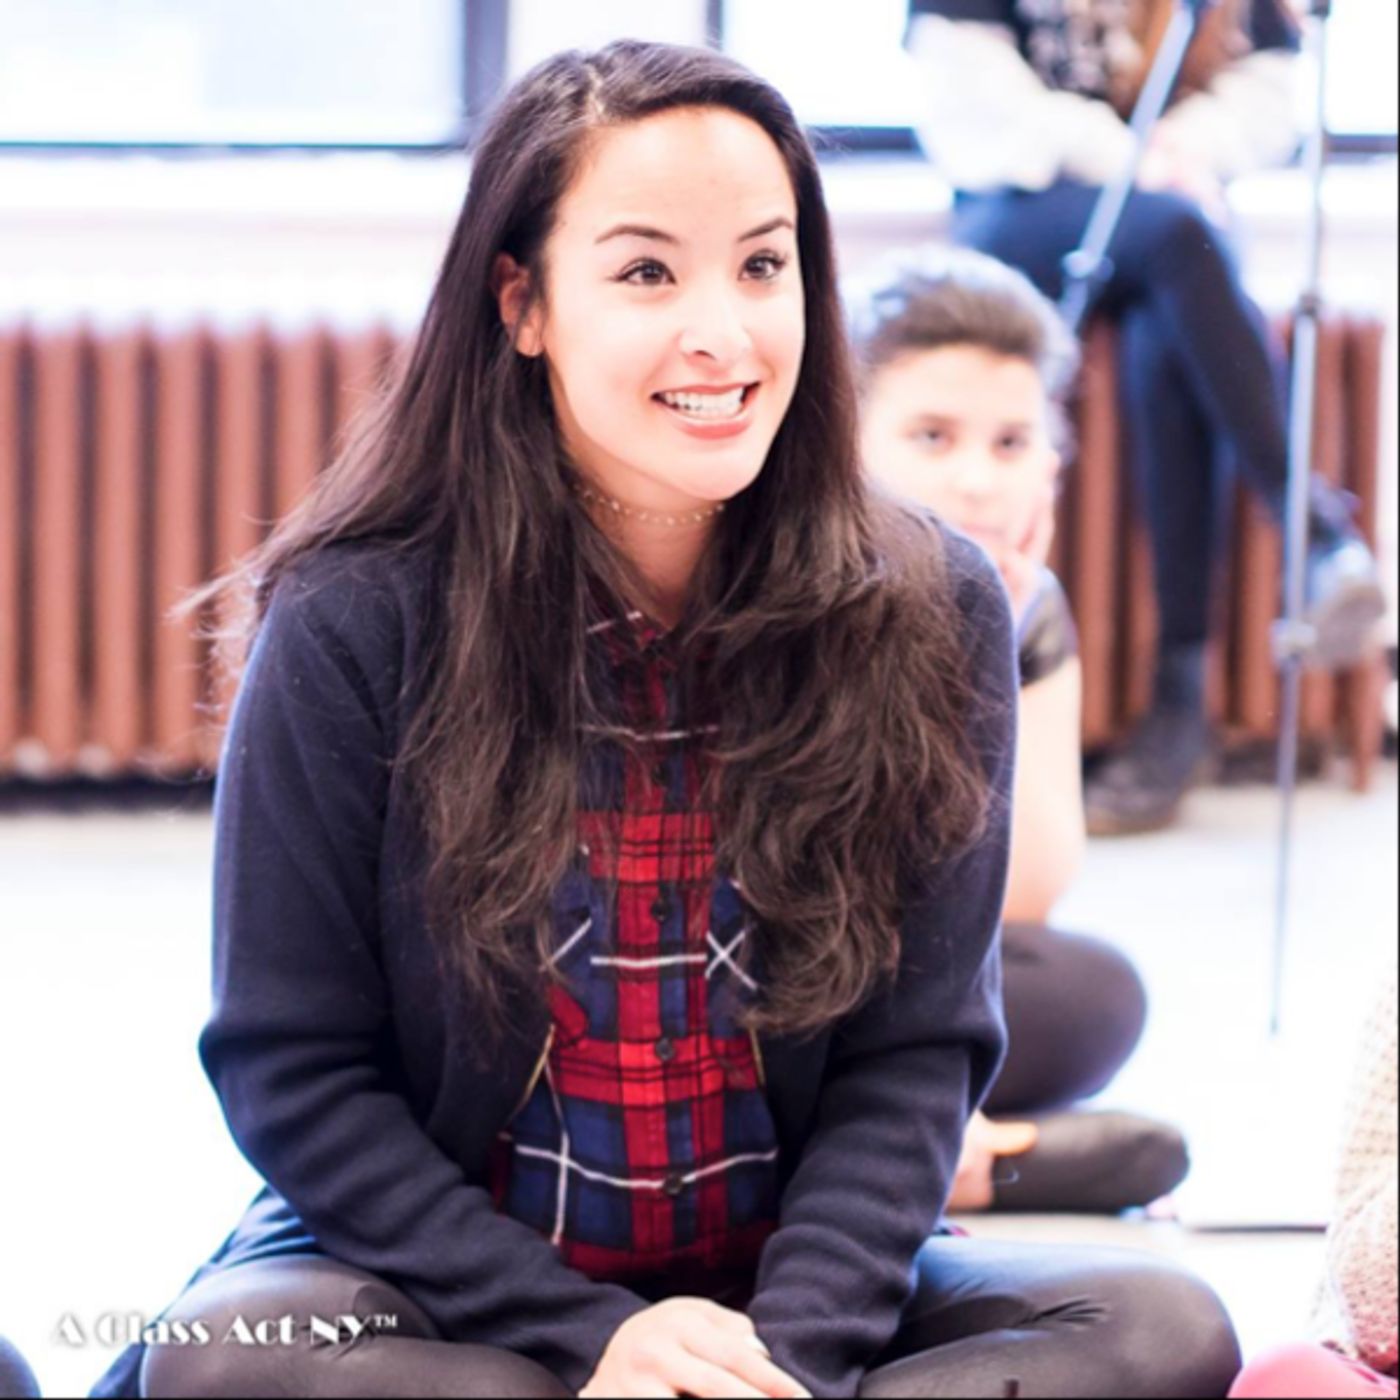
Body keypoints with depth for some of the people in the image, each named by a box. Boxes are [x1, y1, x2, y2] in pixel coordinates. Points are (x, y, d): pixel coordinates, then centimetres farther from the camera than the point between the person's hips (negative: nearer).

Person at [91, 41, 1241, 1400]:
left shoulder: (926, 617, -4)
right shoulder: (355, 624, -10)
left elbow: (913, 1050, -4)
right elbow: (292, 1069, -8)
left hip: (796, 1281, 2)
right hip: (449, 1275, -2)